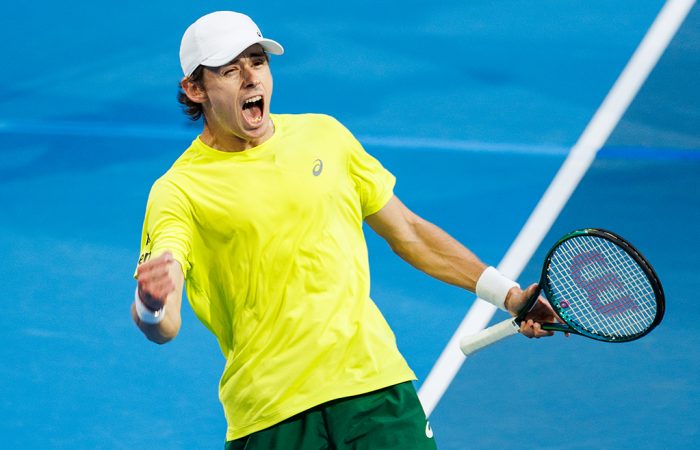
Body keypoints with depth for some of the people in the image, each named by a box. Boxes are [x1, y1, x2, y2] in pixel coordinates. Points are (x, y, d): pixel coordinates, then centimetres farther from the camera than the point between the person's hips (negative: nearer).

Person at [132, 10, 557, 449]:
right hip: (269, 410, -3)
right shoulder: (178, 190, -5)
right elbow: (164, 326, -17)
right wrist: (151, 305, -41)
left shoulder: (323, 133, 9)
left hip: (375, 380, 3)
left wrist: (508, 295, 16)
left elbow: (406, 232, 19)